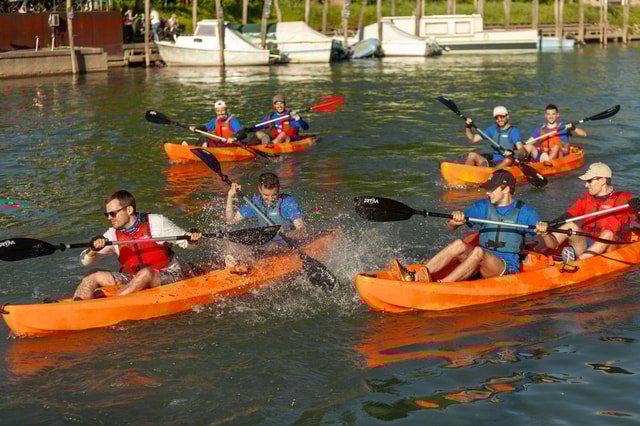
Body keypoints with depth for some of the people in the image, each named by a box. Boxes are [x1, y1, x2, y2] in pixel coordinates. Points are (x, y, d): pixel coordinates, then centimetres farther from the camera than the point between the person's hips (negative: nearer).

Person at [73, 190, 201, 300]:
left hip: (167, 277, -4)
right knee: (94, 277, -11)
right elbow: (85, 261, 0)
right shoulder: (113, 235, 3)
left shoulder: (156, 223, -6)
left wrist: (192, 238, -24)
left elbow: (186, 242, 1)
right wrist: (93, 249, -23)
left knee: (145, 273, -36)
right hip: (132, 279, 4)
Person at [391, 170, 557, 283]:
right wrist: (455, 221, -22)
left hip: (507, 268, -4)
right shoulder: (483, 206, 10)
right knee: (459, 244, -25)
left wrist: (544, 233, -25)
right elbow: (451, 228, 3)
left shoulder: (525, 212, 1)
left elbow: (553, 245, -2)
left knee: (478, 251, -33)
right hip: (480, 265, 4)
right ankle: (413, 277, -39)